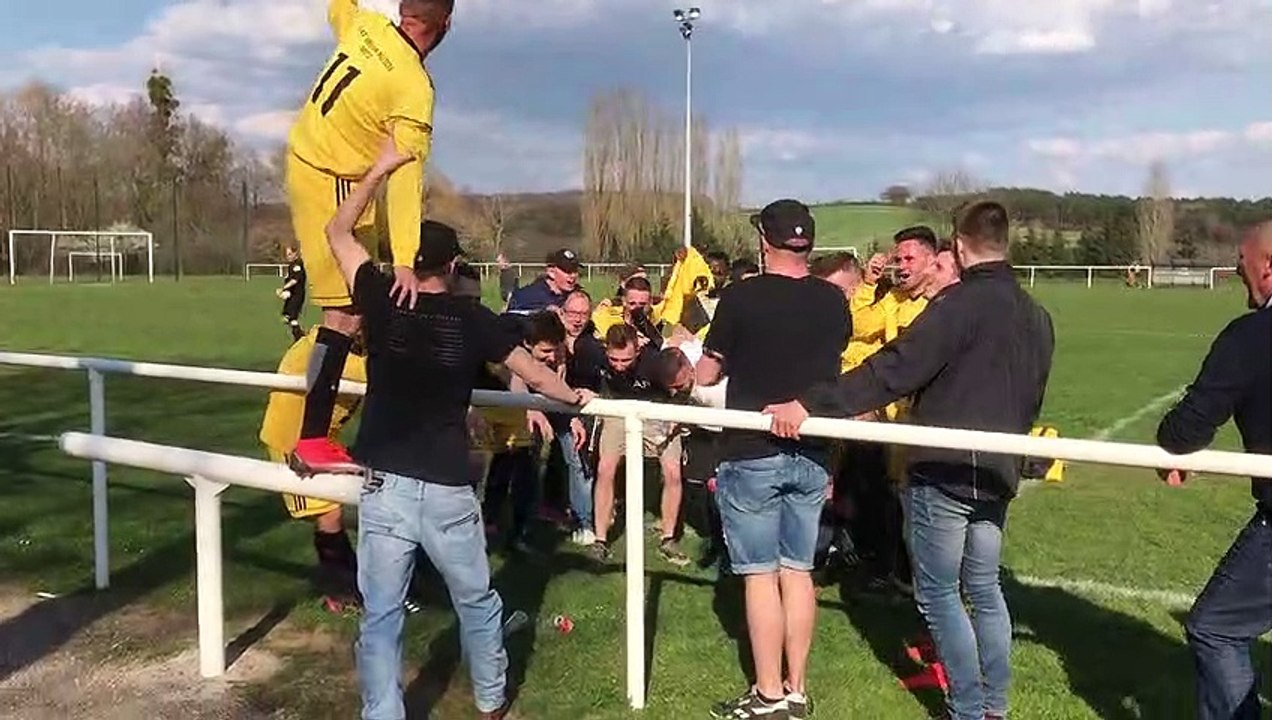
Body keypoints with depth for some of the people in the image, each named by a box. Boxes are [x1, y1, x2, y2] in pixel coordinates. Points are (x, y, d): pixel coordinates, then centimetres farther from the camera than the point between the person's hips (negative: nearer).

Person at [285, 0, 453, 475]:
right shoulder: (415, 89, -23)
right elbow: (406, 179, -29)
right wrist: (405, 261, -31)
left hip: (303, 156, 9)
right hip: (329, 184, -9)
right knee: (345, 313, -9)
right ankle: (312, 443, -9)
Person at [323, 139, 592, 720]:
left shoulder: (382, 303, -1)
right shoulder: (472, 319, -1)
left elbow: (337, 232, 12)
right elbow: (536, 376, 9)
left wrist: (381, 169, 15)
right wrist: (576, 396, 28)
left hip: (386, 487, 0)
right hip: (449, 490, 1)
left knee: (380, 615, 8)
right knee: (477, 602, 20)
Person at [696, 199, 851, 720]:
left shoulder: (741, 298, -12)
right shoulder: (834, 302, 2)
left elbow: (706, 375, -3)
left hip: (752, 454, -5)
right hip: (811, 455, 5)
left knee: (760, 574, 2)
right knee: (798, 571, 11)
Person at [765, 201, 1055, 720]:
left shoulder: (961, 303, -15)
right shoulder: (1036, 318, 11)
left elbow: (894, 369, -24)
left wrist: (812, 404, -25)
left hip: (943, 473, -8)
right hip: (996, 476, 8)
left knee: (938, 593, 5)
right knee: (984, 588, 18)